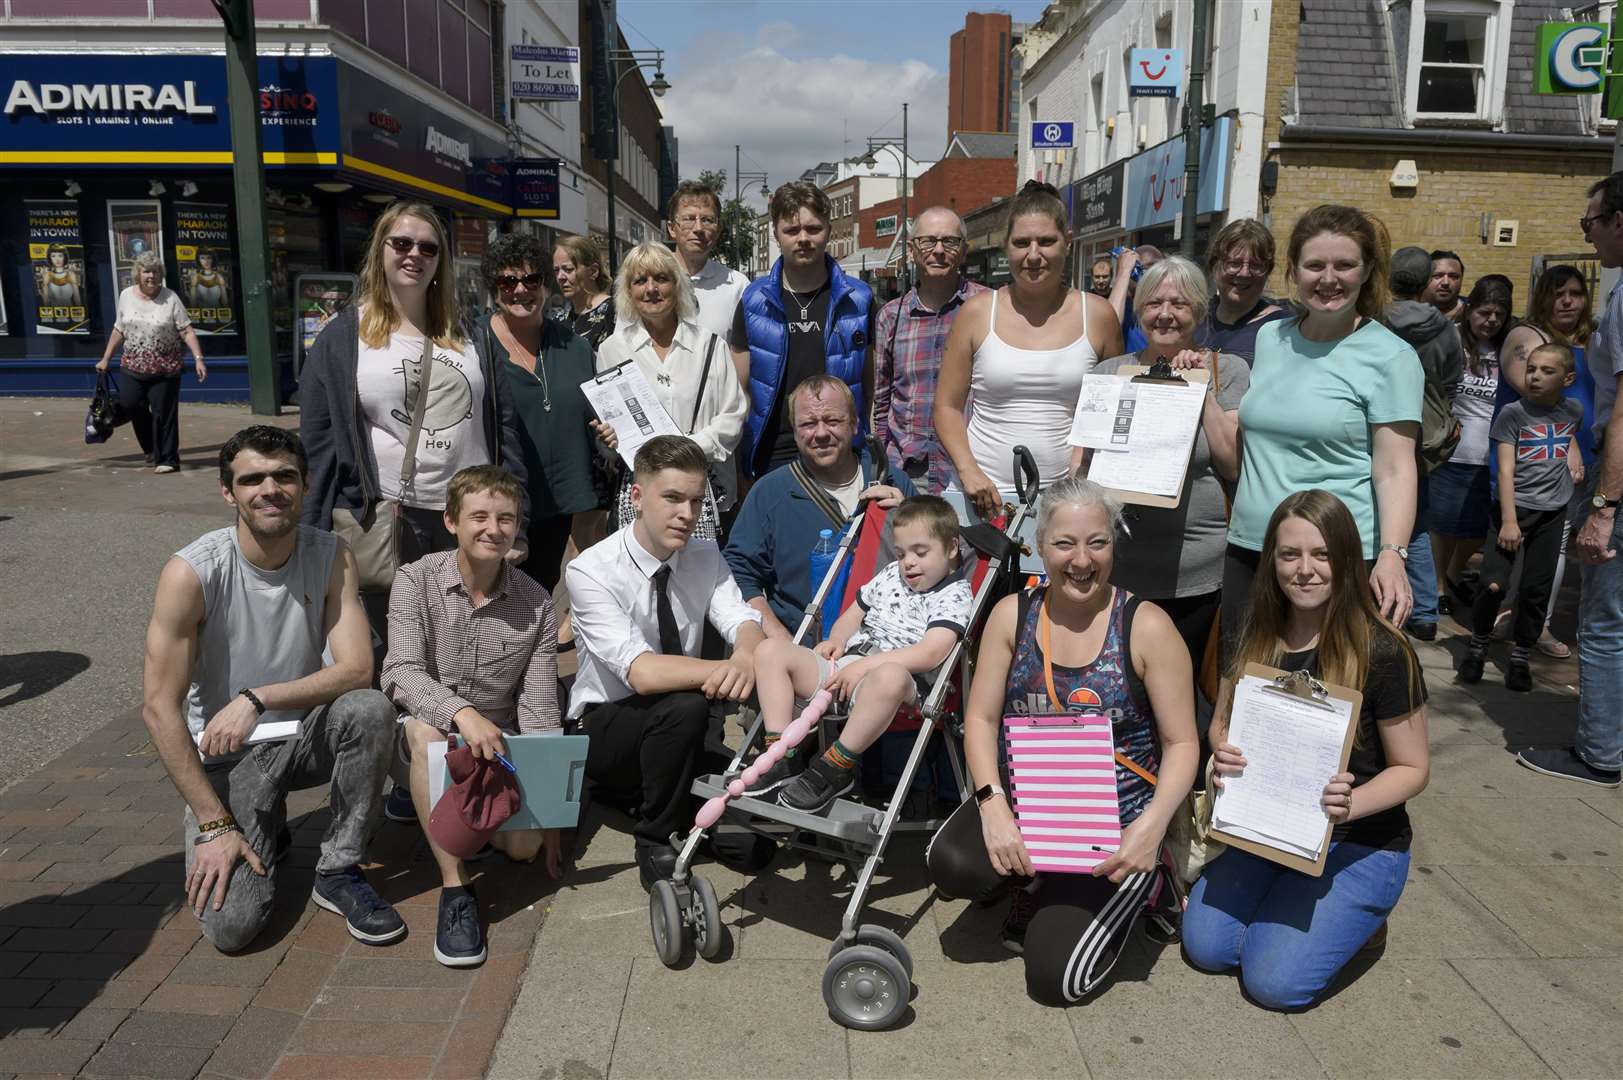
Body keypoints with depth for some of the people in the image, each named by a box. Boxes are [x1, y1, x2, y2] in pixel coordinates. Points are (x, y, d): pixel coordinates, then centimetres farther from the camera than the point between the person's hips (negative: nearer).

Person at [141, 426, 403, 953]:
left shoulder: (330, 556, -10)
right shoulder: (191, 572, -19)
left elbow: (357, 669, -18)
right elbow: (159, 707, -17)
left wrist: (256, 699, -31)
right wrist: (214, 824, -18)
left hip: (304, 736, 3)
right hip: (226, 756, -2)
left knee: (371, 709, -32)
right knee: (230, 925, -20)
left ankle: (339, 872, -11)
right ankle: (266, 834, 16)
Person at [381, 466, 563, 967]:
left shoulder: (536, 604, -5)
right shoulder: (416, 581, -8)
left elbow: (540, 713, -4)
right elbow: (401, 674, -22)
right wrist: (462, 712, -42)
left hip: (499, 748, 2)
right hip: (427, 741, -1)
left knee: (526, 844, -21)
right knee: (426, 728, -36)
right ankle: (454, 887, -30)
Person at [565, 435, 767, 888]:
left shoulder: (706, 557, -3)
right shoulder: (591, 571, -21)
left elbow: (745, 622, -19)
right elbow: (643, 673, -32)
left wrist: (745, 658, -43)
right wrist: (724, 671, -44)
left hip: (677, 723, 7)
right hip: (603, 724, -6)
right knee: (684, 707, -35)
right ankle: (654, 842, -12)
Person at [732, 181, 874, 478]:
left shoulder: (857, 300, 3)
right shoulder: (754, 302, 4)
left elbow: (871, 387, 7)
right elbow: (740, 391, 6)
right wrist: (738, 468, -1)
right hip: (771, 459, 0)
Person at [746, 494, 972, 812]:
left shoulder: (954, 595, 1)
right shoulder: (889, 575, 24)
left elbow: (931, 654, -14)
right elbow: (853, 616, 32)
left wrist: (867, 665, -18)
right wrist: (836, 640, 7)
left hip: (894, 673, -7)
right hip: (844, 665, 7)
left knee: (889, 676, -44)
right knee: (771, 649, -10)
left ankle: (836, 767, -29)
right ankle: (783, 755, -14)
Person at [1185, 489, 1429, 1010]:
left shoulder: (1382, 652, -18)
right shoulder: (1258, 638, -3)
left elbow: (1412, 768, -10)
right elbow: (1221, 724, 8)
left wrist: (1352, 803, -30)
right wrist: (1224, 753, -16)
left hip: (1359, 843, -4)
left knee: (1275, 980, -16)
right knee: (1206, 947, -9)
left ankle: (1361, 916, 13)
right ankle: (1287, 896, 18)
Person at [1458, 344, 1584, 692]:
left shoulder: (1573, 411, 7)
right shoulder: (1513, 413, -6)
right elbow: (1506, 471, -10)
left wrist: (1574, 453, 12)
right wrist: (1508, 520, -17)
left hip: (1552, 513, 3)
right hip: (1515, 506, -3)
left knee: (1536, 591, 3)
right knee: (1493, 584, -13)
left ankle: (1520, 659, 18)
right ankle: (1478, 645, 11)